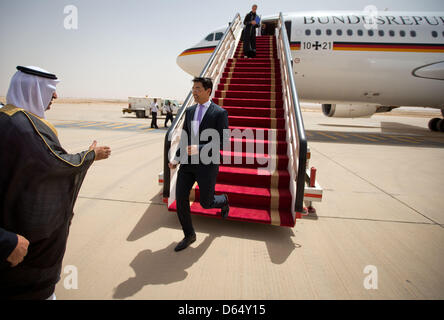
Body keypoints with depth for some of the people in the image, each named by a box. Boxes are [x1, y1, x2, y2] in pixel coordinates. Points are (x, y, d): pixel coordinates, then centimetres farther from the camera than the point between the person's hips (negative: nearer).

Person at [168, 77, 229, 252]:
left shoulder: (220, 113, -9)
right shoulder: (190, 111, 9)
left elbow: (222, 143, -14)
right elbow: (185, 138, 15)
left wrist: (199, 149, -26)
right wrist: (175, 159, 3)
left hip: (207, 164, -5)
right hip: (188, 162, 5)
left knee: (206, 203, 6)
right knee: (180, 197, -3)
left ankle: (223, 200, 43)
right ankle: (189, 235, 16)